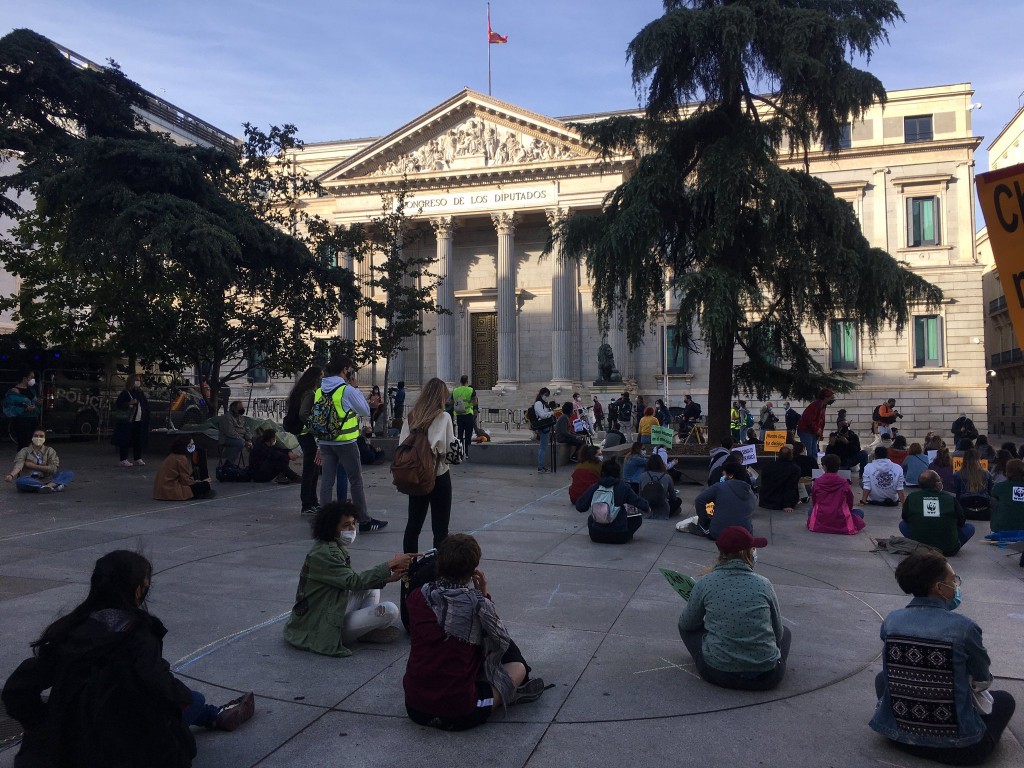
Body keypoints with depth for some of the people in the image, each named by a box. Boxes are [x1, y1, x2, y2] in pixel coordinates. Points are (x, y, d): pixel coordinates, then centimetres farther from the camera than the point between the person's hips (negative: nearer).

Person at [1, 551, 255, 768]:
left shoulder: (69, 627, -5)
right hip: (127, 746, -6)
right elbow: (161, 687, -30)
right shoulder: (137, 633, -22)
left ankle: (216, 716, 47)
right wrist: (184, 695, -6)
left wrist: (48, 729, 9)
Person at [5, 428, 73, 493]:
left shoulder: (49, 450, 12)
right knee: (20, 481, -37)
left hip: (46, 480, 2)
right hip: (30, 481, -2)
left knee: (69, 473, -20)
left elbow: (54, 468, -2)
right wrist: (11, 475, -33)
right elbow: (18, 464, -12)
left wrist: (34, 466, -5)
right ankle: (54, 486, -45)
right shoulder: (24, 451, 9)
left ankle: (50, 485, -46)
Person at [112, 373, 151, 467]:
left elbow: (146, 405, 21)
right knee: (125, 441, -2)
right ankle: (124, 460, 2)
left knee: (138, 442, 9)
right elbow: (118, 404, -9)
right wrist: (129, 403, -21)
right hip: (127, 421, -6)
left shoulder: (141, 393, 14)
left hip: (139, 421, 6)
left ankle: (137, 459, 17)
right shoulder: (125, 393, -5)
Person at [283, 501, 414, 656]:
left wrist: (386, 578, -2)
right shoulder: (324, 554, -22)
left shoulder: (336, 548, 8)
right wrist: (390, 564, -26)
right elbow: (354, 580, -27)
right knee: (390, 610, -18)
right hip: (323, 630, -10)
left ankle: (368, 628, 1)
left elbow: (349, 581, 10)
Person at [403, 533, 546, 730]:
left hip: (414, 708, 4)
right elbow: (502, 642, 2)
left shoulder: (415, 598, -5)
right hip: (457, 716, -3)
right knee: (518, 666, 15)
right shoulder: (476, 604, -15)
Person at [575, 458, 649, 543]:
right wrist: (647, 508, 17)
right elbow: (638, 502, -6)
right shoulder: (624, 487, -10)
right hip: (619, 538, -1)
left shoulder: (594, 487, -4)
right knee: (638, 518, 23)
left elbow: (579, 507, 0)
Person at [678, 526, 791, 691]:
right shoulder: (763, 584, -7)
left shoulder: (705, 583, -7)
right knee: (785, 632, 31)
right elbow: (778, 632, 6)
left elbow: (687, 623, 8)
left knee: (686, 626, 24)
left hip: (717, 674, -1)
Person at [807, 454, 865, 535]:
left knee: (810, 511, 36)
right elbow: (850, 504, 6)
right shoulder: (844, 482, -4)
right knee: (860, 512, 23)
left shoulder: (817, 482, -1)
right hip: (841, 523, -1)